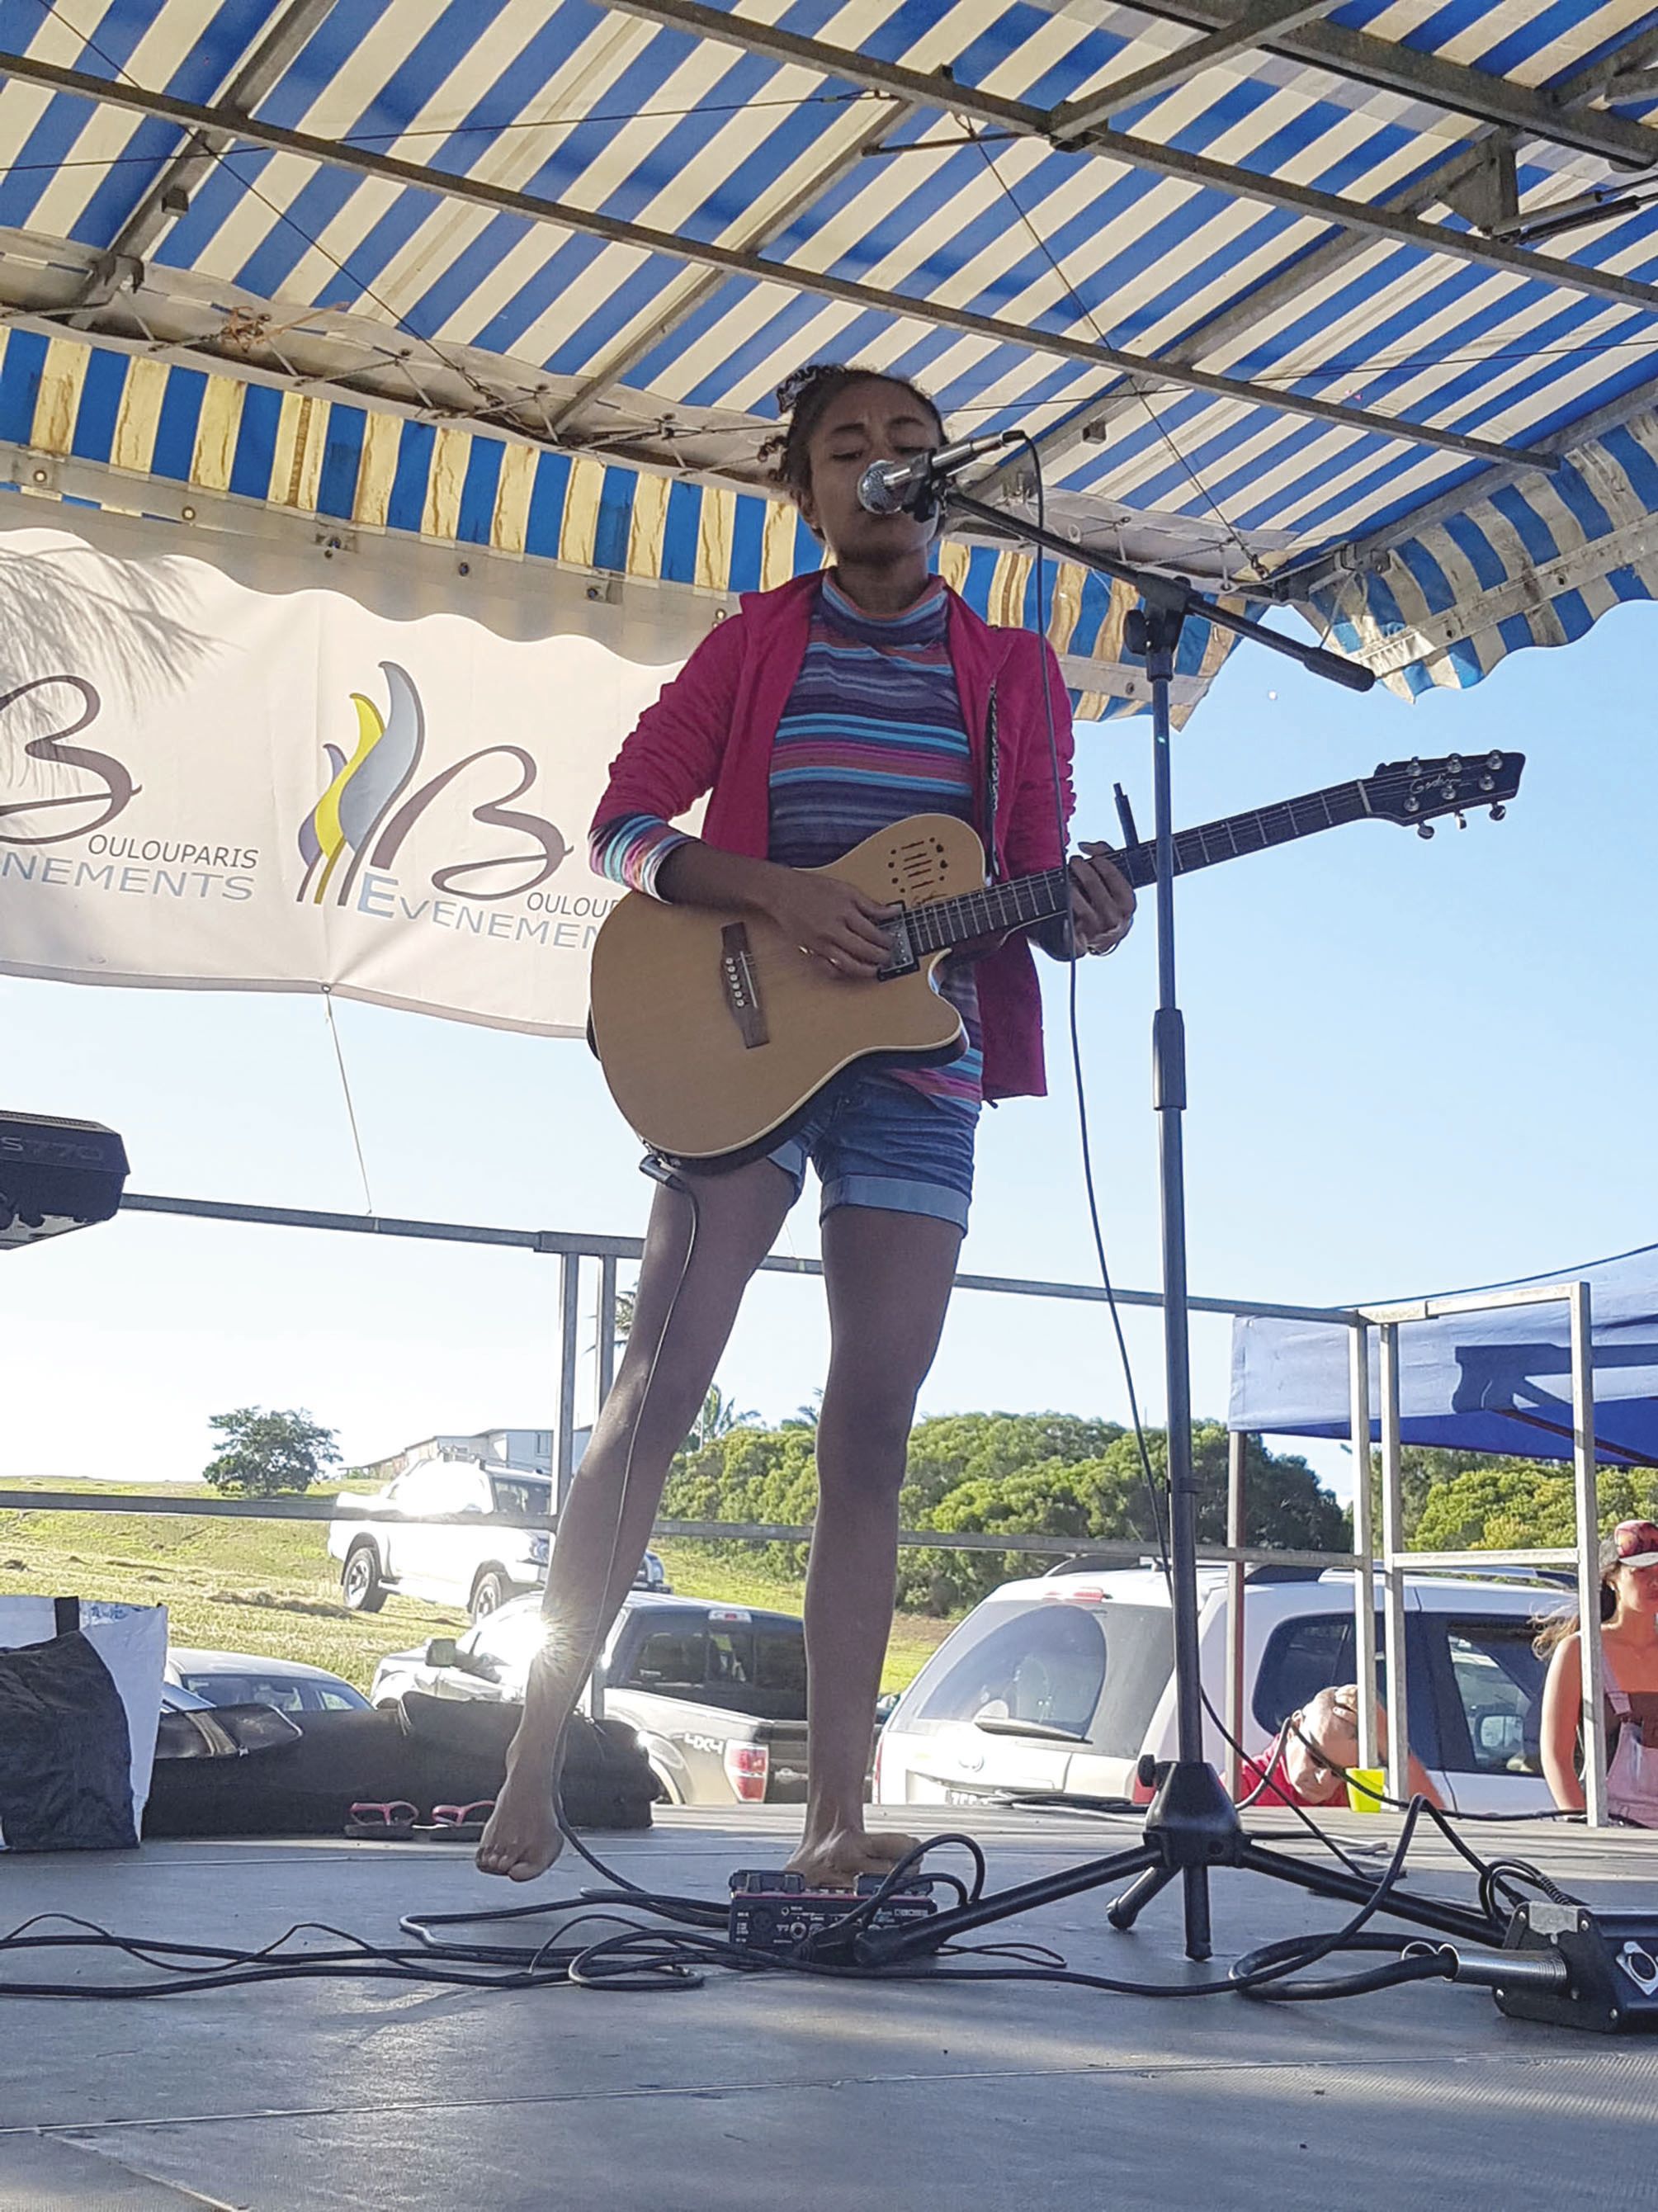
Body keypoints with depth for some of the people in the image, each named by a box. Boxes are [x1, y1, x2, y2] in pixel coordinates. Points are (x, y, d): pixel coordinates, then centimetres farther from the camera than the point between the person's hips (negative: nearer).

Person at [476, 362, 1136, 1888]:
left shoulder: (1015, 675, 14)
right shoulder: (756, 643, 9)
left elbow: (1035, 888, 10)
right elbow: (626, 824, 2)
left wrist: (1084, 915, -15)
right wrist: (780, 891, -15)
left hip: (920, 1065, 2)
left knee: (872, 1431, -2)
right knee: (660, 1386, -11)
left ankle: (836, 1815, 0)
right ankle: (537, 1755, -5)